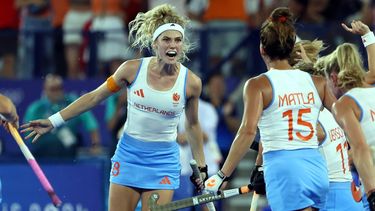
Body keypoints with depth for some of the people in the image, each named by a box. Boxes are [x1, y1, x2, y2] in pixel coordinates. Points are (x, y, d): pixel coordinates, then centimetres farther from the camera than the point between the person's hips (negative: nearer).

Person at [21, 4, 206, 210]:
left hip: (163, 162, -1)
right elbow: (94, 97, 2)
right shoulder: (132, 69, -9)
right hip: (129, 155, 1)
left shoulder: (191, 82, -9)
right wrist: (53, 121, 1)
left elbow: (192, 125, 8)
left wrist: (201, 166, 12)